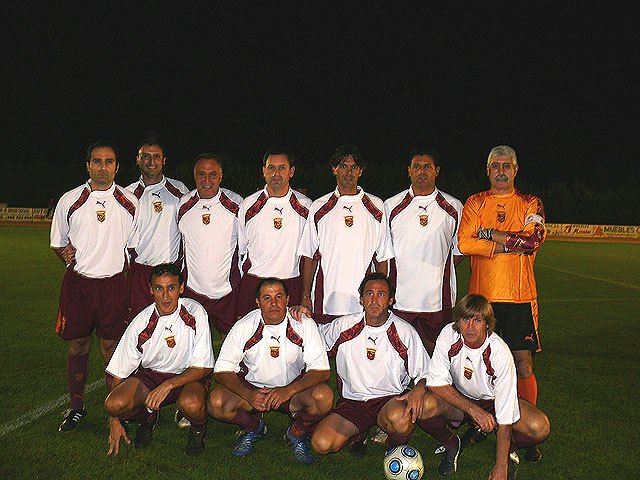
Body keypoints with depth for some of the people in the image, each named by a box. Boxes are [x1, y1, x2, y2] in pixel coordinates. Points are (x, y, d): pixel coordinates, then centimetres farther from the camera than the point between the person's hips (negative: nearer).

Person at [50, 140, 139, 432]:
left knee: (111, 347, 2)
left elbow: (135, 245, 13)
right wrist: (66, 254, -5)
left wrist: (124, 267, 3)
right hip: (77, 282, 1)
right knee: (77, 346, 7)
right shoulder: (69, 200, 4)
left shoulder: (130, 203, 4)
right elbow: (58, 242, 14)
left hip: (114, 283, -1)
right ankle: (76, 406, 22)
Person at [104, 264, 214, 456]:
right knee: (114, 404, -25)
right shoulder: (141, 323, -12)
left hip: (188, 377, -2)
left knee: (191, 404, -37)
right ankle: (147, 417, 11)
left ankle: (198, 430, 1)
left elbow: (203, 367, -14)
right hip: (150, 375, 3)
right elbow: (119, 372, -3)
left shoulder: (195, 313, -17)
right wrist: (114, 420, -4)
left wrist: (167, 385, -27)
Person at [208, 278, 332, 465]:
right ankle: (253, 427, 7)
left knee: (324, 397, -31)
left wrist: (289, 390, -33)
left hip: (295, 388, -1)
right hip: (252, 388, 1)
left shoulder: (304, 325, -15)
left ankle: (297, 433, 3)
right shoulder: (244, 327, -13)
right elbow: (222, 371, -11)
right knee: (216, 402, -26)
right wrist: (249, 395, -29)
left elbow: (321, 371, -17)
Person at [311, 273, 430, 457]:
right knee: (321, 443, -21)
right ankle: (359, 434, 12)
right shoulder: (344, 326, 0)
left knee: (400, 419, -37)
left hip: (390, 399, -2)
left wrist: (419, 390, -24)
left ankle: (396, 449, 0)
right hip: (352, 401, 2)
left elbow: (425, 374, -1)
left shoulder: (405, 332, -5)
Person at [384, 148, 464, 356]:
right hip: (399, 299, 0)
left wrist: (440, 269, 2)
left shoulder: (454, 208, 7)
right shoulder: (391, 206, 7)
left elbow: (460, 249, 15)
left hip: (437, 302, 0)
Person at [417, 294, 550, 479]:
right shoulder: (449, 334, -22)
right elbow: (436, 382, -19)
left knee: (539, 427, -29)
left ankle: (509, 449, 7)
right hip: (458, 399, 2)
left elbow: (505, 416, -27)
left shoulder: (500, 352, -28)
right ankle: (451, 444, 3)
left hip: (493, 401, -1)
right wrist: (474, 410, -29)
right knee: (424, 406, -31)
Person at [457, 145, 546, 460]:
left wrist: (490, 233, -7)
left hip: (520, 296, 0)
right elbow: (464, 243, -6)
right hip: (482, 294, 1)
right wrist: (511, 244, -10)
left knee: (523, 364, -1)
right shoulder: (475, 203, 10)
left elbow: (534, 239, -10)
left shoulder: (530, 204, 9)